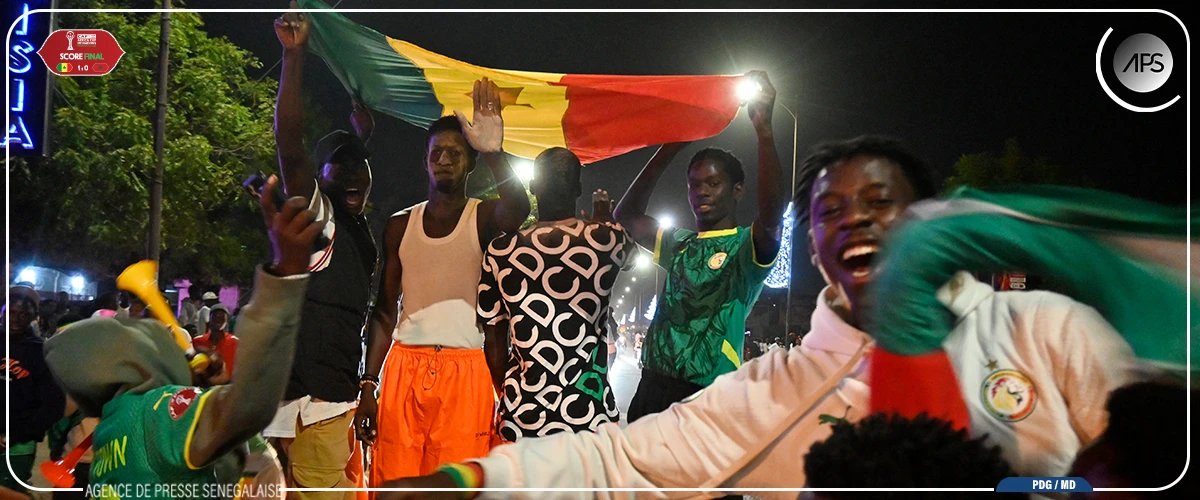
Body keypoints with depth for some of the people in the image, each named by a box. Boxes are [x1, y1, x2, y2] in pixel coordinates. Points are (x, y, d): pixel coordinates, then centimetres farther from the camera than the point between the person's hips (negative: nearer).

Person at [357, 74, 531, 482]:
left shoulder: (483, 218, 5)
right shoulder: (401, 225, 14)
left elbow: (517, 210, -21)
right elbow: (384, 311, 13)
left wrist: (494, 153, -38)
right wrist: (368, 385, 4)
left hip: (465, 372, -3)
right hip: (403, 367, 3)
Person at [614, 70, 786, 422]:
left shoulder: (746, 246, -2)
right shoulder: (681, 245, 19)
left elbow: (772, 215, -23)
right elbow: (627, 215, 20)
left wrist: (764, 128, -27)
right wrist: (668, 150, 14)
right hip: (652, 389, 7)